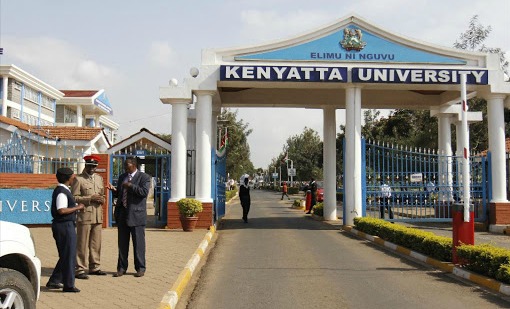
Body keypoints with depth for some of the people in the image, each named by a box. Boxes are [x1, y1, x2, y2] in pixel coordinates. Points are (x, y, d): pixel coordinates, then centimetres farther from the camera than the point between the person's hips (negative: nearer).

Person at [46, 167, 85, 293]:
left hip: (66, 225, 11)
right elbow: (61, 210, -27)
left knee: (65, 255, 18)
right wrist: (77, 207, -17)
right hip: (65, 225, -11)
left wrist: (76, 206, 12)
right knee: (69, 255, -3)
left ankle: (54, 281, 26)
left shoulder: (63, 190, 15)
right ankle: (68, 285, 4)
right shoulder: (62, 192, -17)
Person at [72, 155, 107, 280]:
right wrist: (90, 198, -15)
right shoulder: (78, 179, -3)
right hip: (84, 215, -6)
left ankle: (94, 267, 21)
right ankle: (80, 269, 2)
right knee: (82, 244, -4)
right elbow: (74, 197, -9)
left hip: (98, 215, 6)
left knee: (96, 243, 11)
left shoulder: (99, 178, 16)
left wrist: (102, 199, 4)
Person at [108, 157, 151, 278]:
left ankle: (140, 268, 10)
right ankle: (121, 268, 16)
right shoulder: (122, 177, 17)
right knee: (122, 243, 8)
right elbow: (119, 194, 20)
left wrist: (130, 186, -18)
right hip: (122, 214, 6)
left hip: (136, 214, -6)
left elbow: (144, 192, -16)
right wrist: (113, 190, -1)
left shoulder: (144, 177, -2)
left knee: (138, 243, 1)